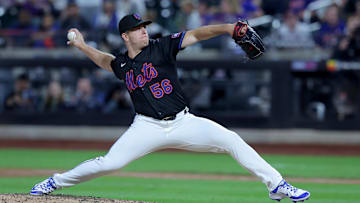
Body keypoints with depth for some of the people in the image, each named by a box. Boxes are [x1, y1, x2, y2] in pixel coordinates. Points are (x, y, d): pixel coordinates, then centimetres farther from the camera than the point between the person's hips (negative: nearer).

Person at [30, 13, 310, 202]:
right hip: (148, 128, 1)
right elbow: (106, 60, 33)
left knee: (231, 140, -17)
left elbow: (196, 35, -15)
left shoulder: (162, 47, -2)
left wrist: (226, 28, -29)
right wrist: (82, 46, 24)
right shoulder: (122, 65, 7)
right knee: (108, 163, -11)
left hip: (183, 123, -1)